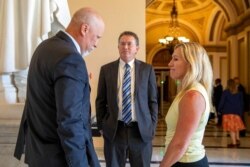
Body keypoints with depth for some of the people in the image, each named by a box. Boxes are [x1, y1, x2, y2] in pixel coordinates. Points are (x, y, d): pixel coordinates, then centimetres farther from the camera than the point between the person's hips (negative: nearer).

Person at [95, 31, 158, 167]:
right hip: (114, 130, 0)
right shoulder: (106, 69, 3)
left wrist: (152, 126, 0)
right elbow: (100, 101, 6)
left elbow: (153, 100, 5)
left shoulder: (147, 69, 2)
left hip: (141, 130, 0)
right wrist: (101, 126, 2)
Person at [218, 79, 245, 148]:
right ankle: (237, 140, 13)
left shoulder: (225, 92, -6)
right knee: (236, 127, 17)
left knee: (231, 128, -2)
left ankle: (234, 143, -1)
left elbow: (222, 102, -5)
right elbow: (241, 103, 9)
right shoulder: (239, 93, 6)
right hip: (237, 112, 4)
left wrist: (219, 110, 6)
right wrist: (241, 112, 15)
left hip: (228, 112, -4)